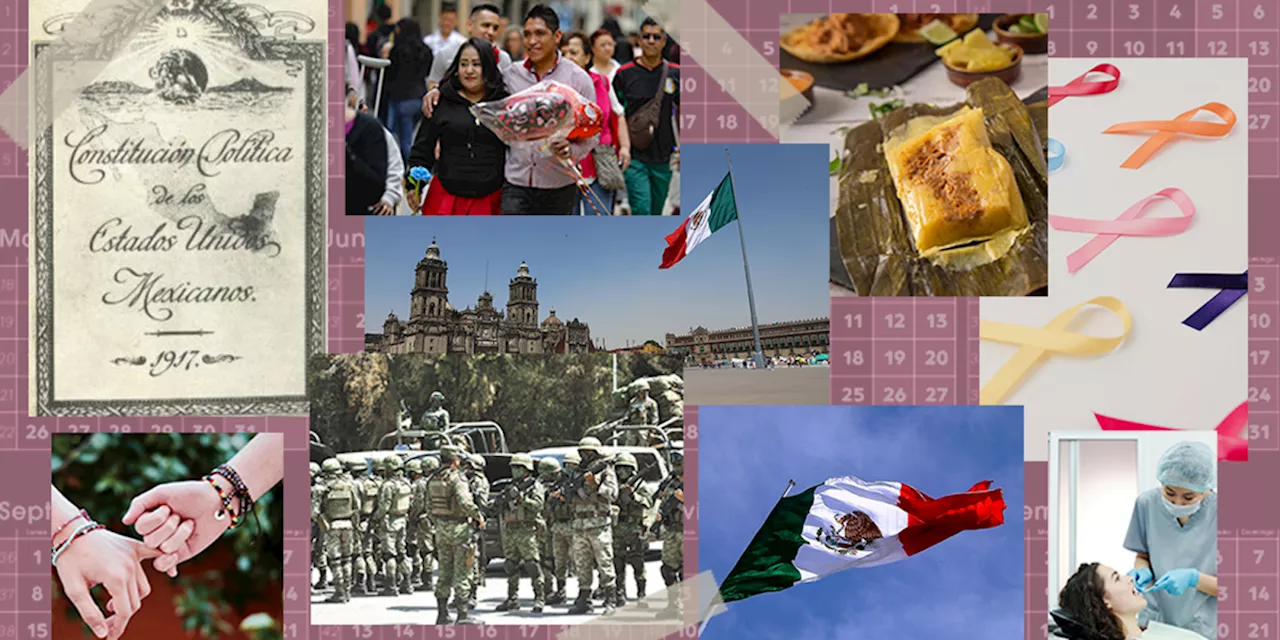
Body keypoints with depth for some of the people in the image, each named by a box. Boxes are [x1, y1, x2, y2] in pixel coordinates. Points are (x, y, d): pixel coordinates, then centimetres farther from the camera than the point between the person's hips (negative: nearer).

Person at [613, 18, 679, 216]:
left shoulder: (674, 74, 4)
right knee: (641, 209, -12)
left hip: (663, 157, 3)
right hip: (634, 157, -3)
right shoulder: (625, 73, -2)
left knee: (656, 212, 12)